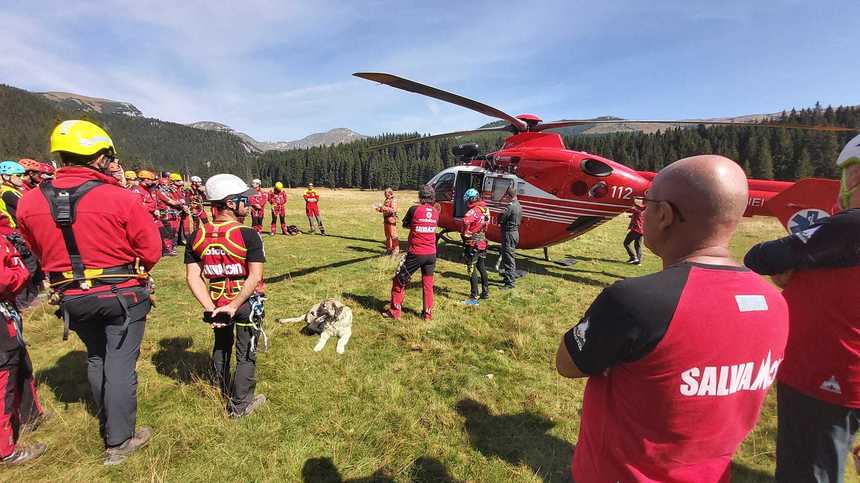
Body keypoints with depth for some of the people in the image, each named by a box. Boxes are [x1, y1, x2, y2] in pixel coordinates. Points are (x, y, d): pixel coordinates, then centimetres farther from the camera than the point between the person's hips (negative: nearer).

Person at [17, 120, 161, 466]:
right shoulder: (122, 199, -19)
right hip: (122, 295, -5)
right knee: (120, 364, 7)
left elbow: (42, 253, 7)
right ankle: (119, 442, 20)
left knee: (96, 359, 24)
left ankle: (108, 426, 43)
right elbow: (151, 250, -14)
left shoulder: (30, 202, -5)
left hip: (72, 298, 5)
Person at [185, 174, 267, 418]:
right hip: (247, 302, -5)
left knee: (221, 346, 28)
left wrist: (210, 307, -8)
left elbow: (193, 277, -7)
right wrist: (234, 306, -19)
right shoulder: (248, 235, -21)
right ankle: (239, 404, 25)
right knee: (246, 353, 12)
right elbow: (255, 277, -25)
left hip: (217, 303, 6)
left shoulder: (197, 237, -5)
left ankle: (222, 391, 49)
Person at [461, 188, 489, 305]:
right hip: (482, 242, 9)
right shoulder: (485, 209, 8)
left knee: (472, 269, -4)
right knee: (481, 267, 20)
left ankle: (474, 297, -2)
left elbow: (466, 220, -37)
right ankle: (485, 292, 31)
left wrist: (465, 234, -22)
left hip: (473, 243, -9)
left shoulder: (474, 211, -19)